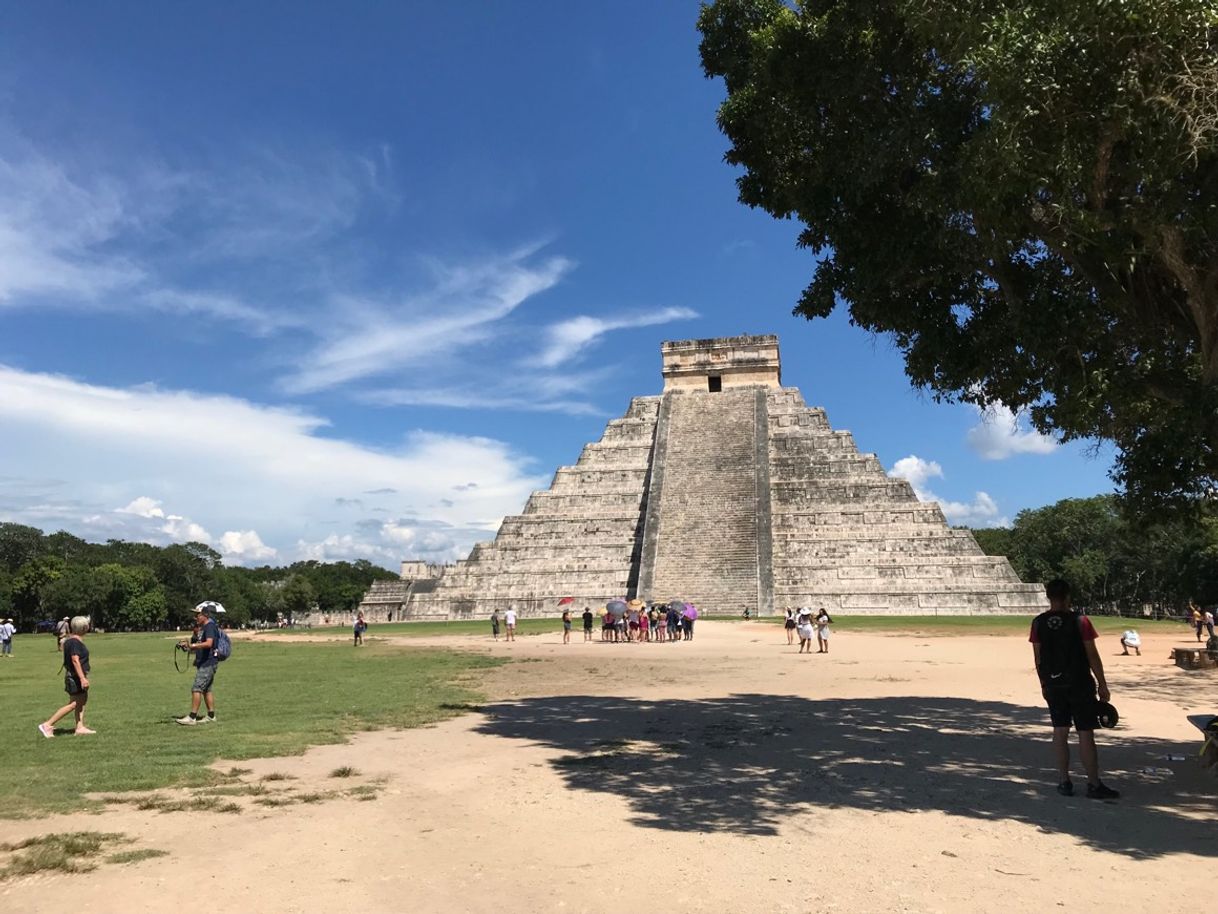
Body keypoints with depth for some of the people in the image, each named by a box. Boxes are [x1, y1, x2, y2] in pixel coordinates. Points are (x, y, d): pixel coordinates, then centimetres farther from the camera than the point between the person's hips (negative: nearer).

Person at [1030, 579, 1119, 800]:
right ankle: (1094, 785, 7)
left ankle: (1064, 782, 13)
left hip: (1053, 685, 3)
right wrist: (1102, 685, 1)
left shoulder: (1038, 623, -1)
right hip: (1079, 684, -3)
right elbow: (1092, 656, -9)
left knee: (1060, 731, 10)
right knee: (1085, 734, 2)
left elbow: (1038, 657, 3)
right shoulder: (1080, 622, -12)